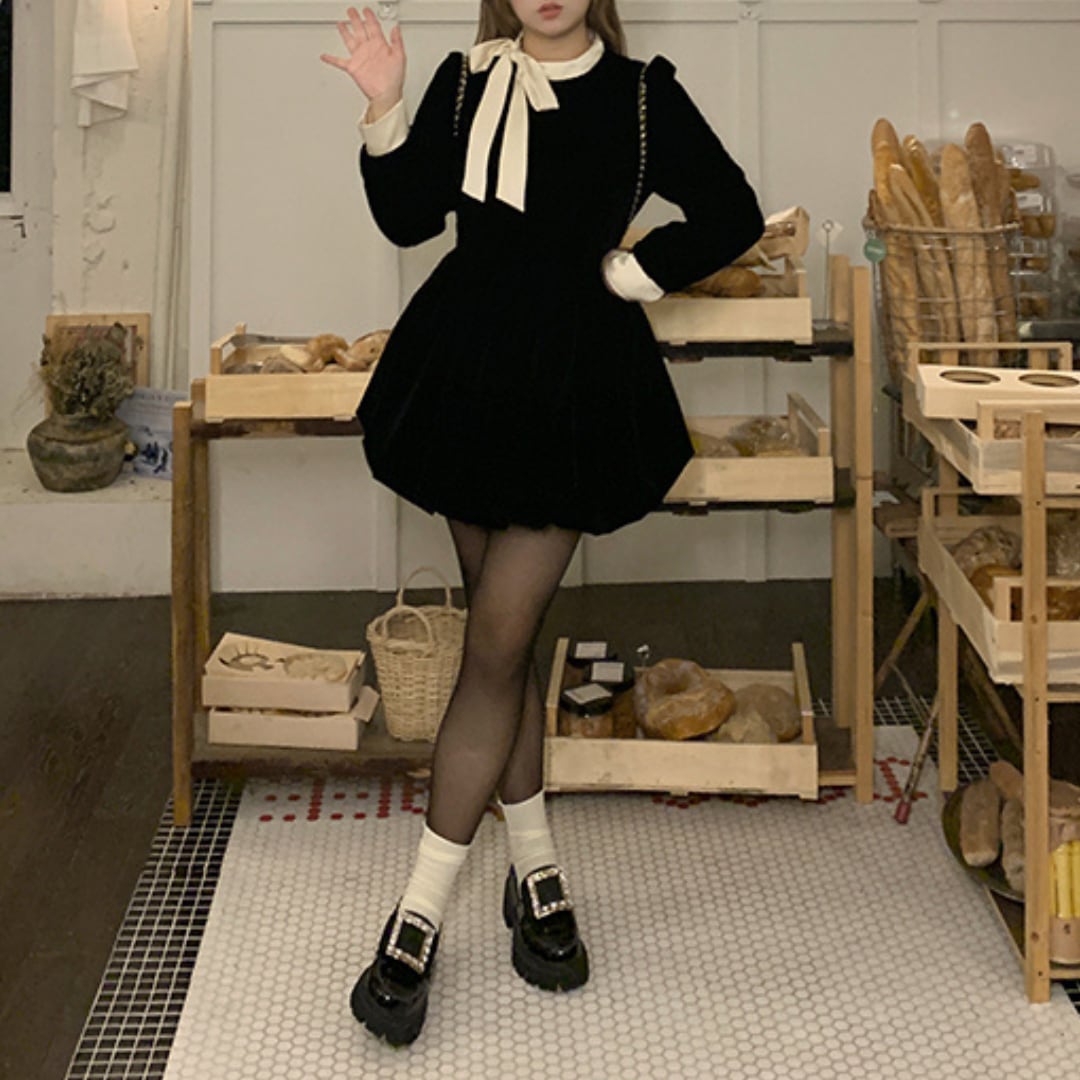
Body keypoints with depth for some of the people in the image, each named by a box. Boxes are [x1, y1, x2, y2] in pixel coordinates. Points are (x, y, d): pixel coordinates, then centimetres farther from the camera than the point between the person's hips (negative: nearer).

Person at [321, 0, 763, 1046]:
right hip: (465, 365, 3)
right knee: (502, 635, 9)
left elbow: (732, 214, 4)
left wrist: (626, 274, -2)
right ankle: (534, 870, 23)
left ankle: (420, 917, -1)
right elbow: (409, 217, -1)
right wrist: (385, 111, -13)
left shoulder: (643, 97, 0)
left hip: (576, 384, -3)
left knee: (496, 642, -7)